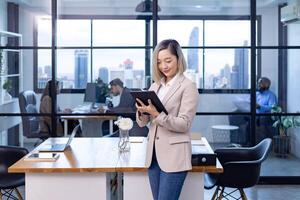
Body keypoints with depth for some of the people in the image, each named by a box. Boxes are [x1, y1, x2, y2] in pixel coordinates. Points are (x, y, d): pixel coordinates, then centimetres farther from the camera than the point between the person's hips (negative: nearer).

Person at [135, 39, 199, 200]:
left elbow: (184, 124, -14)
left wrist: (156, 114, -25)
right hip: (153, 154, 6)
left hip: (174, 157, -6)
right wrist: (142, 111, -11)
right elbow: (142, 123, 12)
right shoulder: (155, 86, 12)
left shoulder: (188, 87, -6)